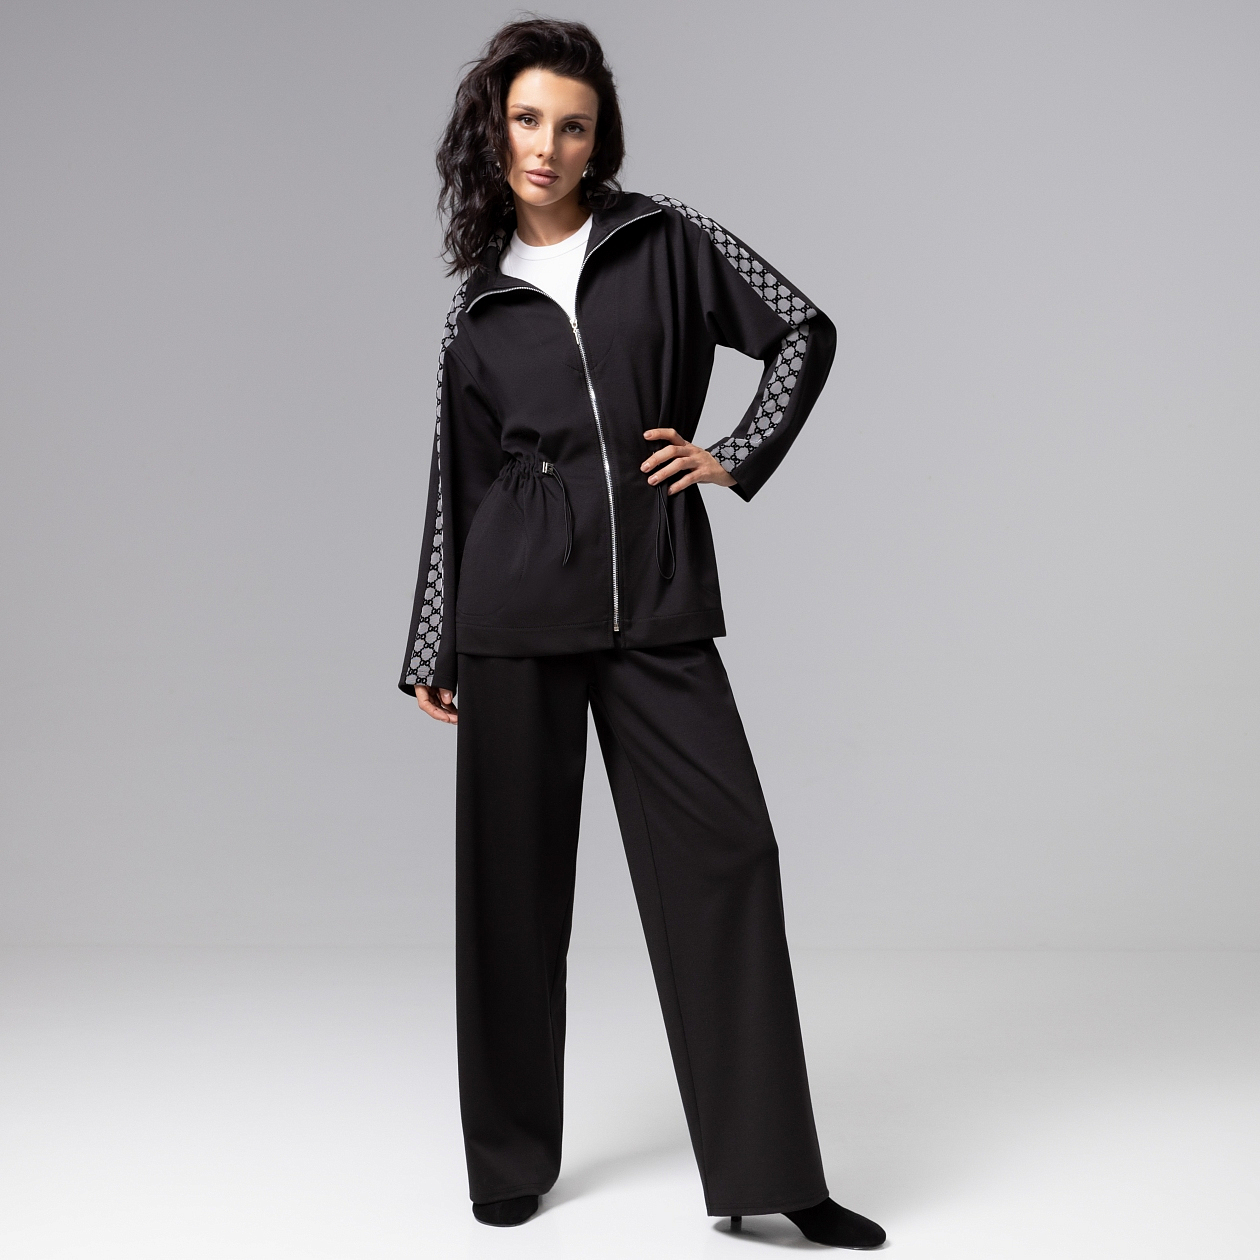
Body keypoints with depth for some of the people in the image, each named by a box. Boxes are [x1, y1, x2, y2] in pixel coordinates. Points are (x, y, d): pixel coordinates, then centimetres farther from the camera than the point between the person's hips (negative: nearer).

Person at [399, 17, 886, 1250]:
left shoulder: (664, 242, 8)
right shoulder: (478, 306, 12)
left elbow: (804, 330, 11)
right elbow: (457, 489, 13)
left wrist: (738, 456, 2)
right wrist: (429, 654, 13)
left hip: (657, 604, 0)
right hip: (517, 609, 1)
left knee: (726, 848, -7)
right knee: (513, 873, 4)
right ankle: (511, 1159, 19)